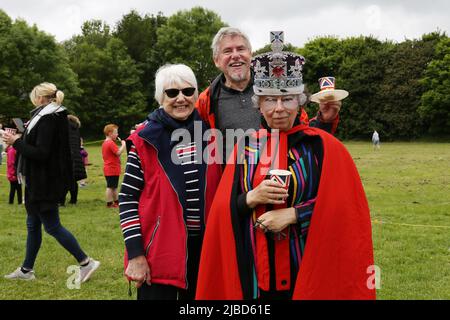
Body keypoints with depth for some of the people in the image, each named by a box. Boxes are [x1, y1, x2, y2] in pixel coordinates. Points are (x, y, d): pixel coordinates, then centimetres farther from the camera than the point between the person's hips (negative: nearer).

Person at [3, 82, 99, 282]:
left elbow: (41, 153, -24)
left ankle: (86, 262, 1)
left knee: (52, 226, -4)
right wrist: (21, 140, 14)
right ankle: (26, 269, 26)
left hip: (44, 183, -10)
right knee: (33, 225, 16)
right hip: (40, 182, 10)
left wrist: (16, 142, -16)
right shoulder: (54, 117, 12)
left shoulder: (47, 119, -18)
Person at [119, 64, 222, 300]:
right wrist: (135, 254, -11)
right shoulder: (145, 141, -7)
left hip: (205, 248, 4)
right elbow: (127, 199, -5)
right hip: (159, 250, -3)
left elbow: (222, 188, 12)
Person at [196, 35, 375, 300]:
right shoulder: (246, 147, 4)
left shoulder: (322, 146, -4)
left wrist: (292, 214, -16)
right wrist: (250, 199, -15)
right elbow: (224, 209, 4)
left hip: (308, 270, -2)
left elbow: (345, 206, -9)